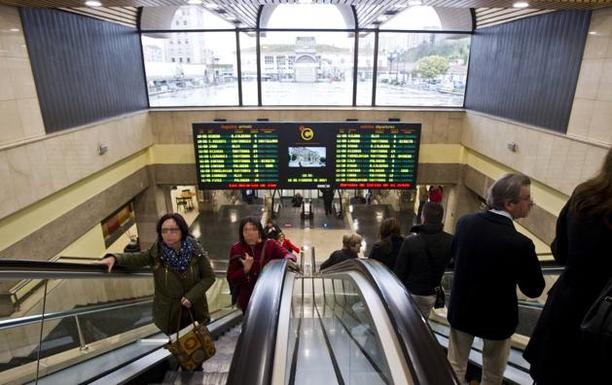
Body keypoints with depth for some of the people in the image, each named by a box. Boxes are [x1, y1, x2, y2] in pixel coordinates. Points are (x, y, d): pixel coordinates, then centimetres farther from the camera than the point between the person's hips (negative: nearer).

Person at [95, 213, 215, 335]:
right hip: (168, 312, 0)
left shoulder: (195, 250, -16)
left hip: (195, 310, 0)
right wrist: (114, 258, -25)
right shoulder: (156, 252, -14)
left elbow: (209, 276, -8)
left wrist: (192, 296, -18)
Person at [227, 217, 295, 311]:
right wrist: (245, 270, -20)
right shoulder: (236, 250, -3)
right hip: (247, 301, 0)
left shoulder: (270, 245, -4)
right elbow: (231, 278, -2)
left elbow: (287, 254, -18)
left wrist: (288, 260, -41)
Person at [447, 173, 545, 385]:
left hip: (462, 310, 4)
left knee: (455, 367, 21)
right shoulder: (520, 243, -29)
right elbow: (534, 289, -14)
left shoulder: (465, 222, -14)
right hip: (496, 318, -3)